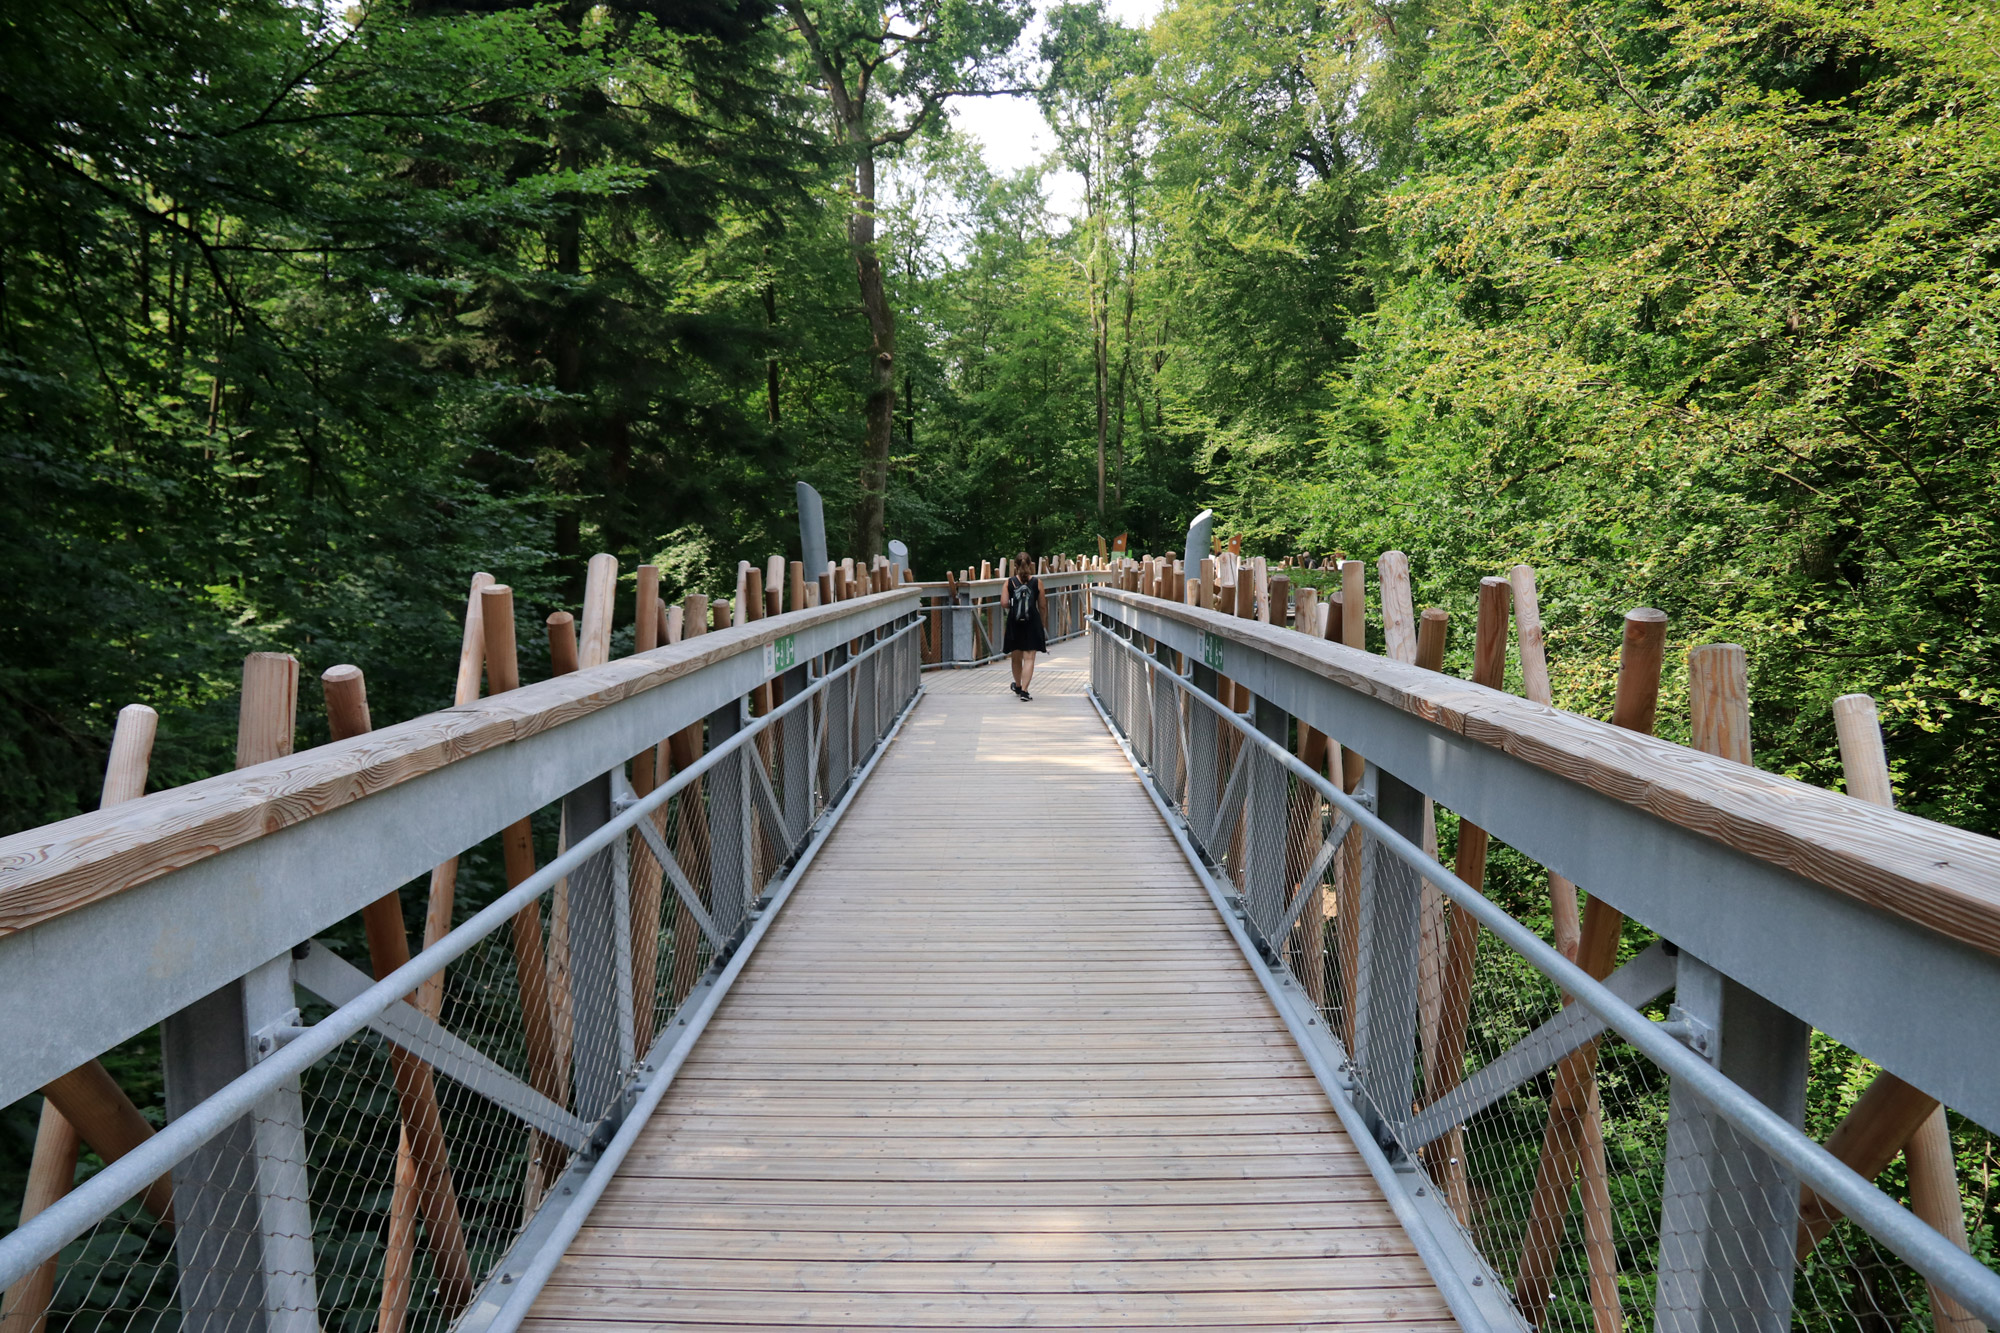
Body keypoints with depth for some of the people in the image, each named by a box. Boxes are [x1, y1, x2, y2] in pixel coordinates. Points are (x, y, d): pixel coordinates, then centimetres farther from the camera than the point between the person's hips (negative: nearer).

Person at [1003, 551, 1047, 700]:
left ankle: (1018, 686, 37)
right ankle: (1024, 691, -13)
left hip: (1014, 622, 2)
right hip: (1032, 623, -2)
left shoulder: (1009, 582, -1)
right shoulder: (1037, 582, -2)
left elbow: (1004, 603, -8)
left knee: (1016, 658, 18)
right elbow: (1042, 606, 0)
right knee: (1029, 658, -2)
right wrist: (1041, 622, 16)